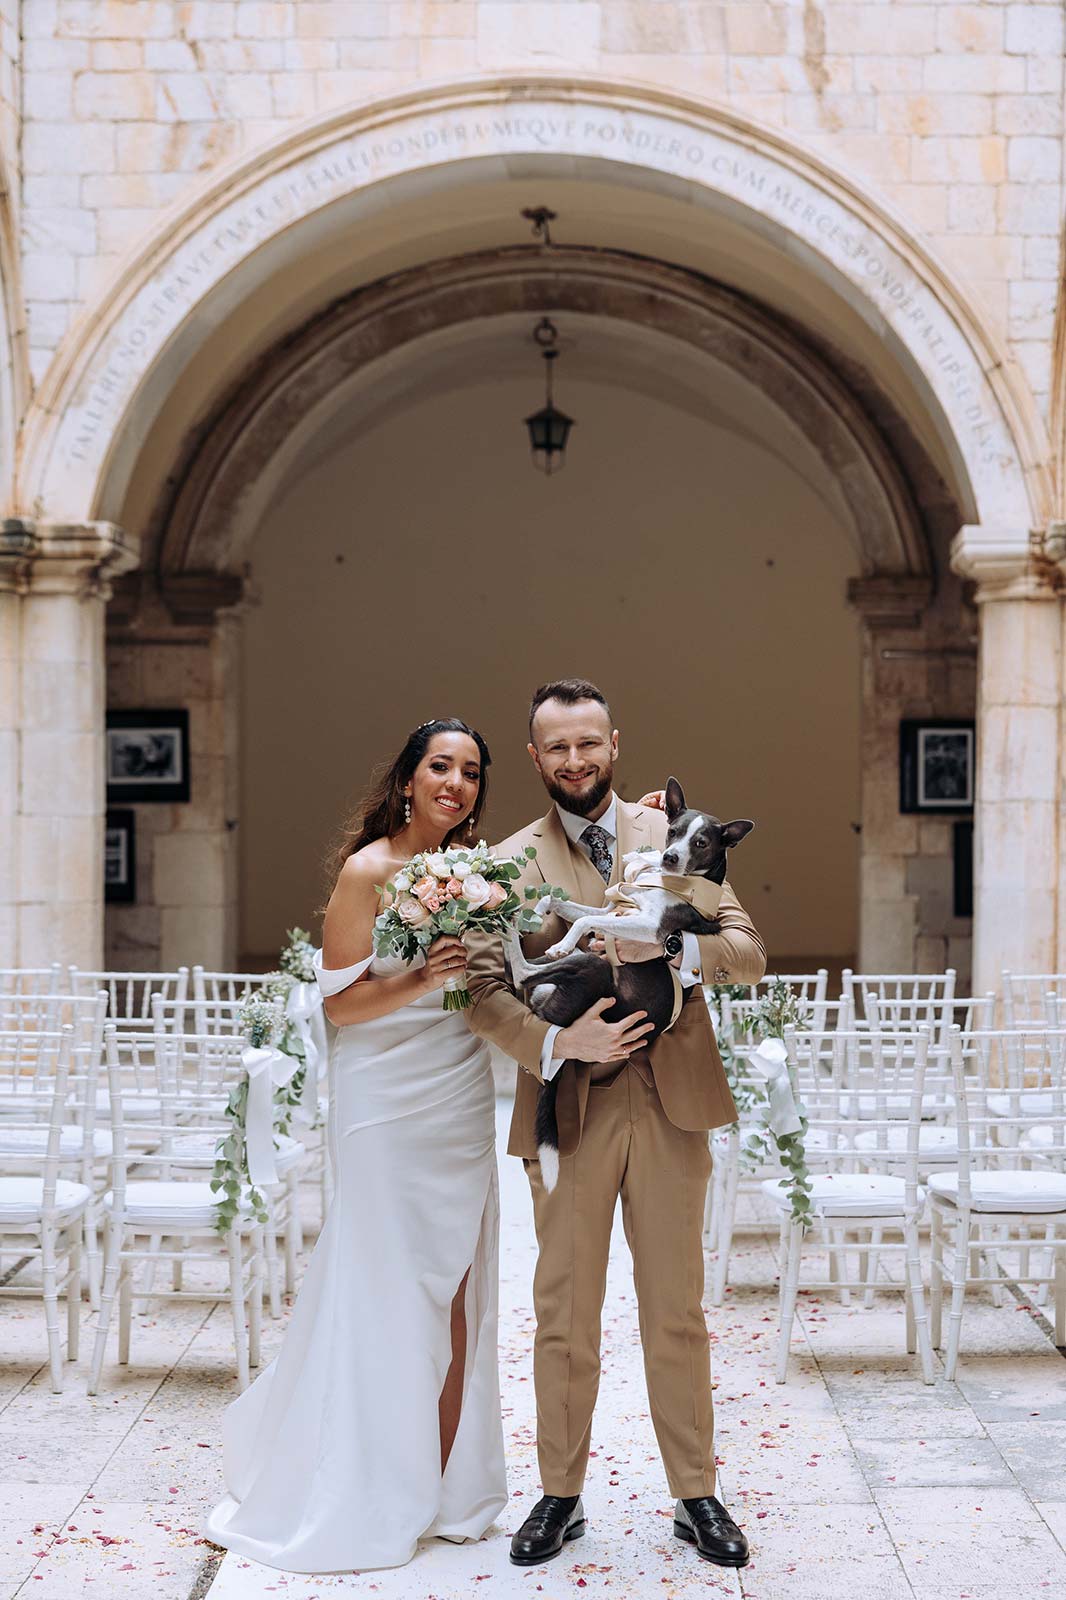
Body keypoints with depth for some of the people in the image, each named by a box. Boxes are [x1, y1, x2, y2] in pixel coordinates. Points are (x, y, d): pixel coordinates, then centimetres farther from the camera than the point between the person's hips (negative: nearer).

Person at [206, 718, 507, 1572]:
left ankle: (444, 1486, 19)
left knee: (456, 1296, 9)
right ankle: (369, 1499, 15)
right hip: (390, 1107, -6)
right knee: (388, 1295, 1)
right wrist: (421, 978, -27)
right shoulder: (369, 870, -11)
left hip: (462, 1106, 6)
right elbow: (341, 1003, -12)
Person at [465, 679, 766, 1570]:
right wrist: (554, 1044, -22)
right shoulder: (512, 861, 4)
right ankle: (561, 1497, 23)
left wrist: (677, 944, -19)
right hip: (569, 1105, -1)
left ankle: (696, 1496, 22)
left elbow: (750, 955, 1)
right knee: (565, 1317, 8)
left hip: (671, 1100, 1)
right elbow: (483, 989, -5)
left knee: (677, 1313, 9)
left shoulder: (676, 835, 7)